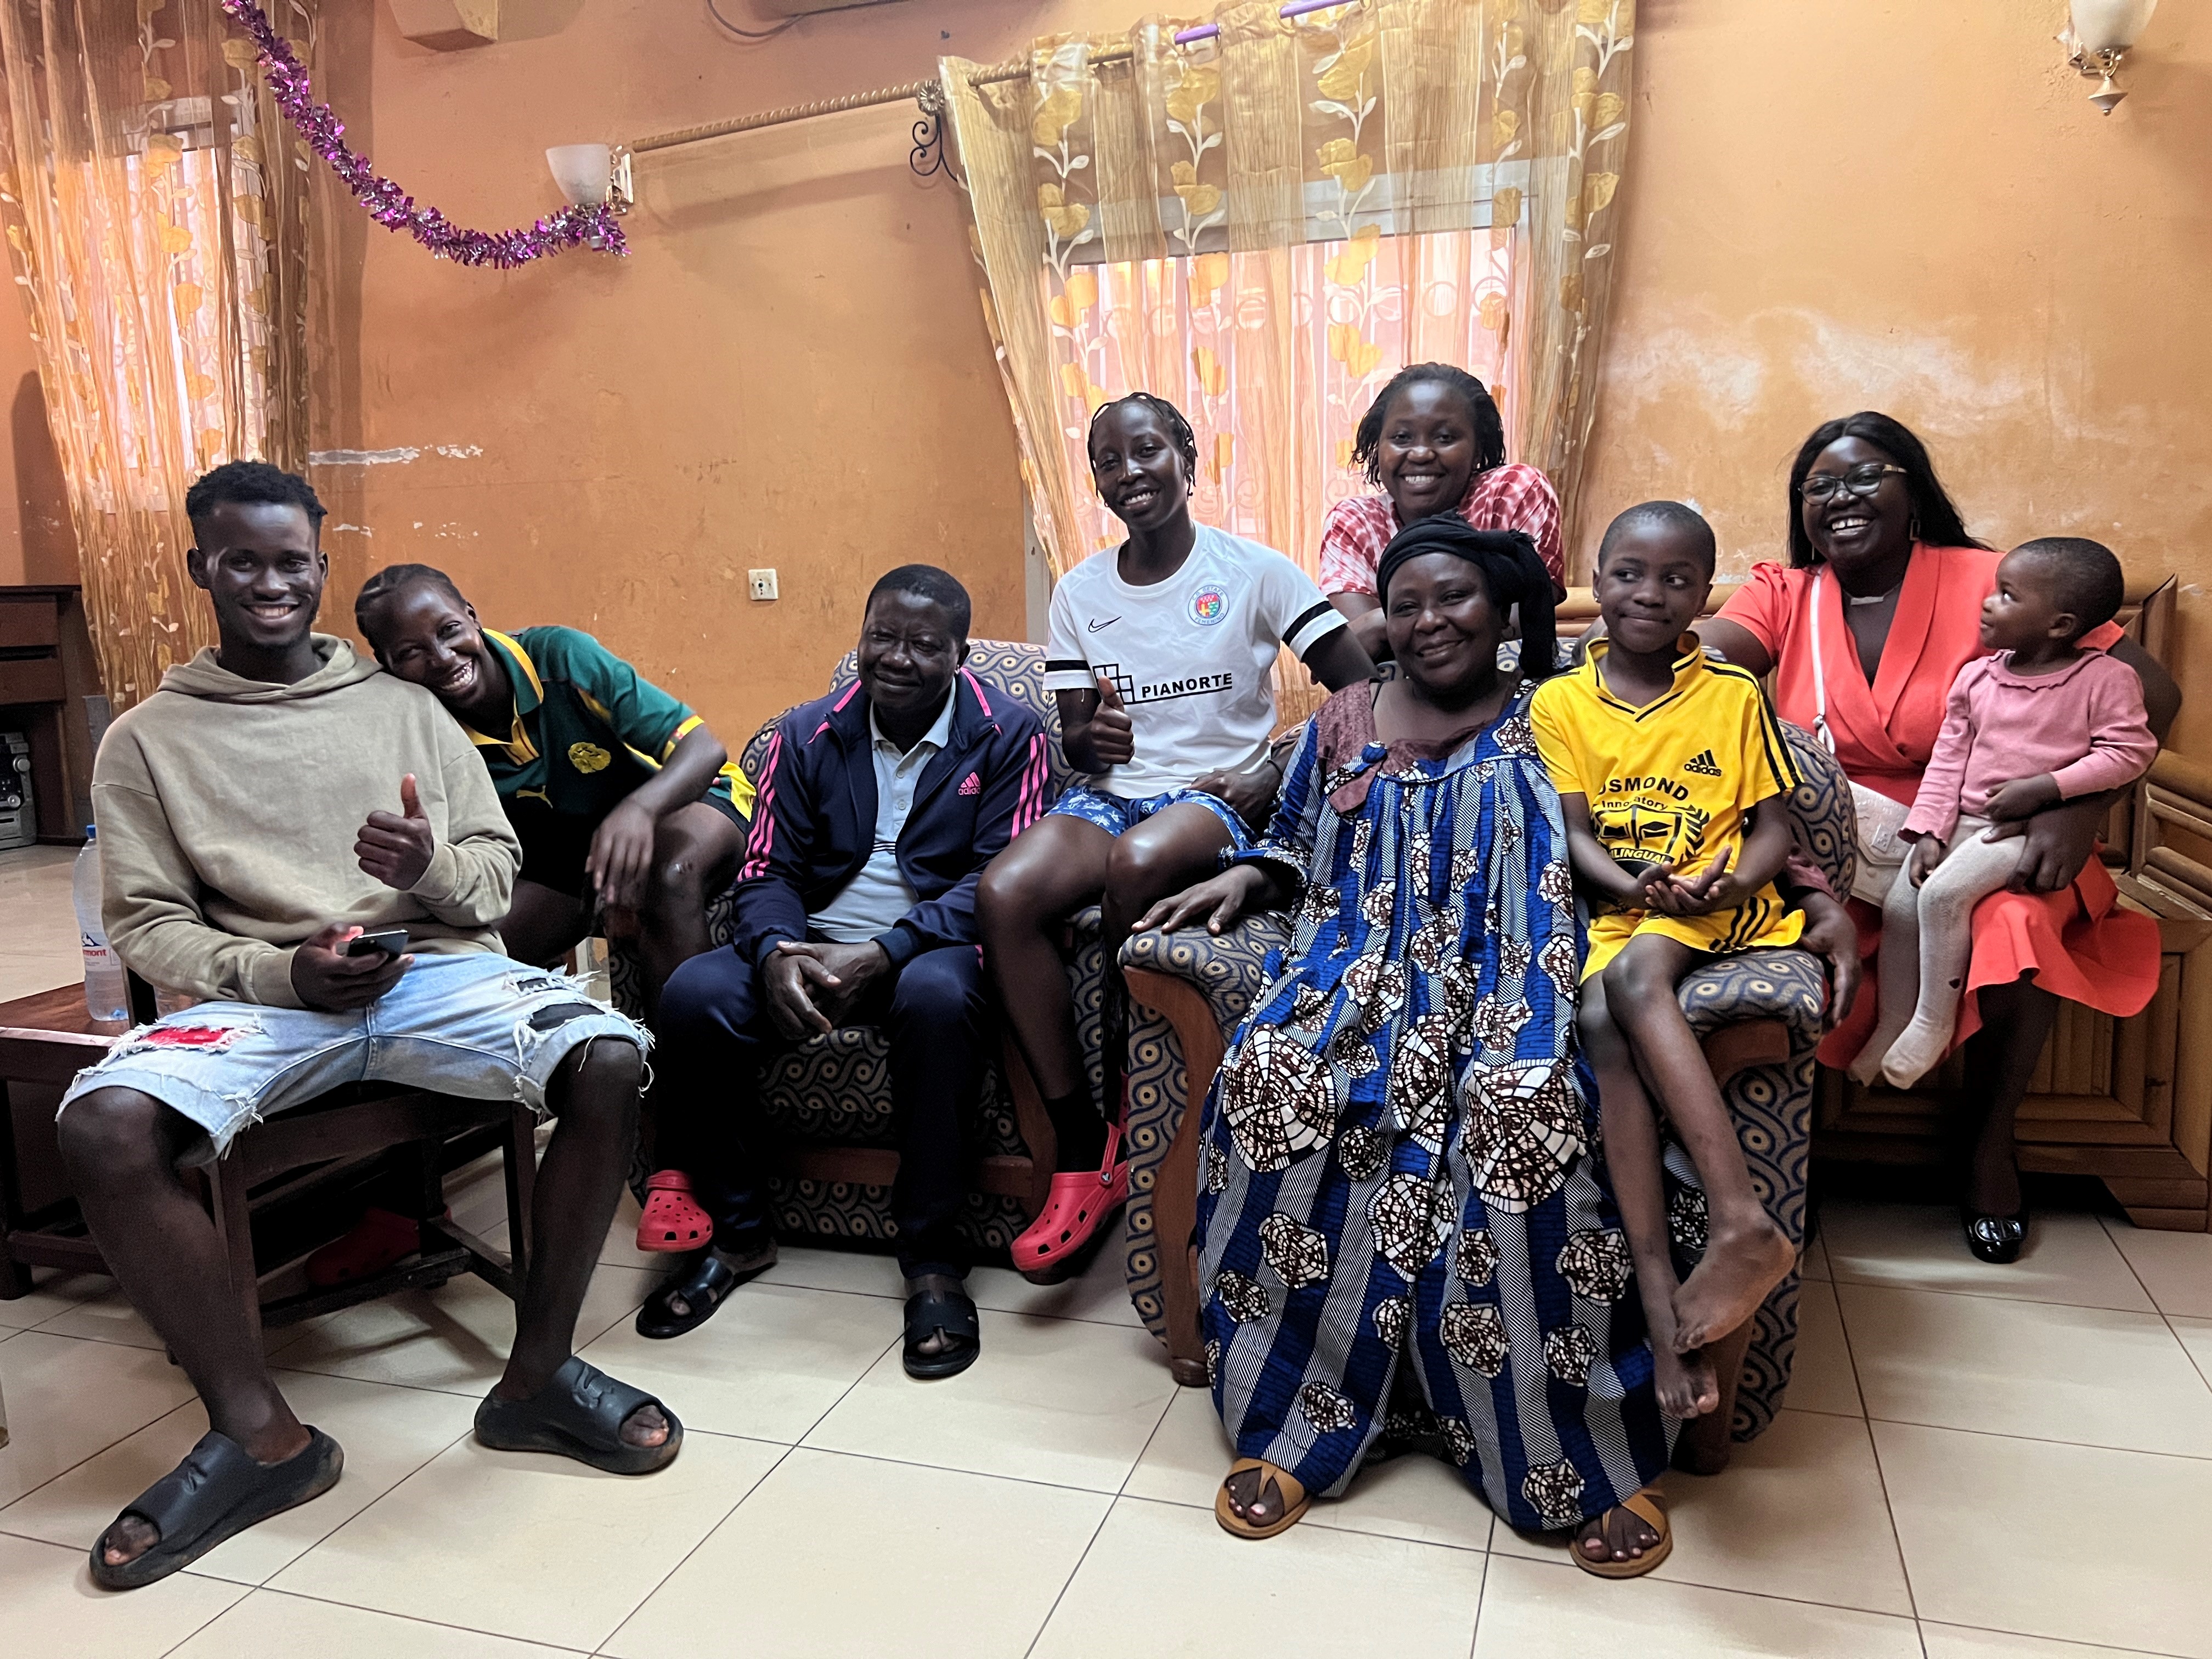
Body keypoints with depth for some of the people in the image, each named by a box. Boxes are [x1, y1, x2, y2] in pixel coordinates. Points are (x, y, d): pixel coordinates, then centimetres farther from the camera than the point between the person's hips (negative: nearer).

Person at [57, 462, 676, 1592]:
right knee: (102, 1124, -31)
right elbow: (144, 924, 6)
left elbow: (498, 869, 11)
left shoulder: (402, 705, 17)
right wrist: (281, 972, -13)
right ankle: (258, 1433, -14)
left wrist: (432, 865, -14)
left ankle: (536, 1376, -10)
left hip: (435, 969, 1)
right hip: (258, 991, 0)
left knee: (610, 1060, -28)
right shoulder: (147, 739, 14)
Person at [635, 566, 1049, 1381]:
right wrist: (776, 954, -19)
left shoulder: (1009, 736, -2)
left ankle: (933, 1257, -23)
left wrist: (882, 954, -24)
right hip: (813, 946, 4)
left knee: (937, 996, -39)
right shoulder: (808, 735, 9)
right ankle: (735, 1231, -3)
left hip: (935, 947, -3)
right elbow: (767, 872, 5)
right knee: (692, 996, -24)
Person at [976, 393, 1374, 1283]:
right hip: (1113, 791, 4)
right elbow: (1073, 735, 11)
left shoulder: (1253, 571, -2)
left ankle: (1124, 1114, -15)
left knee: (1139, 860, -39)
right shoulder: (1080, 591, 10)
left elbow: (1361, 690, -5)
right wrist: (1092, 740, -14)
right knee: (1005, 892, -28)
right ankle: (1079, 1152, -19)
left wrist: (1280, 779, -14)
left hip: (1219, 798, -4)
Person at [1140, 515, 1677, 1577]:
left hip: (1507, 975, -2)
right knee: (1273, 1079, -30)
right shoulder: (1342, 725, 19)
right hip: (1363, 964, 2)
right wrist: (1244, 878, 6)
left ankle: (1590, 1460, -20)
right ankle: (1289, 1421, -16)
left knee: (1517, 1106, -35)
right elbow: (1295, 849, 26)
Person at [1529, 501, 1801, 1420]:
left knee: (1635, 974, -35)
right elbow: (1573, 834, 4)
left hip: (1719, 903, -2)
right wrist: (1635, 883, -16)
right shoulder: (1560, 701, 10)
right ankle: (1660, 1293, -34)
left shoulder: (1735, 695, 8)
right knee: (1602, 1023, -30)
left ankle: (1738, 1222, -37)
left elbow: (1773, 827, 8)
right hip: (1616, 909, 2)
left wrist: (1729, 882, -14)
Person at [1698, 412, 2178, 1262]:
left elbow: (2151, 689, -6)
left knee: (2020, 929, -31)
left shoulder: (1988, 583, -3)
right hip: (1831, 846, 1)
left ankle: (1991, 1139, -1)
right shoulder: (1783, 595, 4)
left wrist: (2078, 812, -18)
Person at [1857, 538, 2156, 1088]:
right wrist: (1929, 832, -4)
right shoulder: (1976, 677, 6)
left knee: (1942, 893, -25)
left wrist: (2043, 787, -18)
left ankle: (1934, 1021, -10)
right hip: (1962, 821, 6)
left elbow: (2131, 751, -10)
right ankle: (1891, 1027, 8)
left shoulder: (2106, 679, -7)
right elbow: (1947, 761, 6)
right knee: (1900, 905, -8)